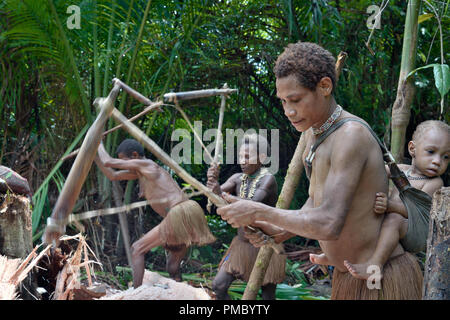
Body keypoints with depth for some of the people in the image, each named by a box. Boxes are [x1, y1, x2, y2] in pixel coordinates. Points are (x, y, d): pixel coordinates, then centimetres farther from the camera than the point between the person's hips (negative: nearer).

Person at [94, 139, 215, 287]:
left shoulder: (146, 164, -2)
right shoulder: (139, 171, 24)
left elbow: (108, 162, 1)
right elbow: (112, 175, 30)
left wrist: (99, 145, 19)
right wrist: (95, 153, 27)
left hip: (179, 216, -10)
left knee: (137, 249, -2)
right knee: (173, 267, 19)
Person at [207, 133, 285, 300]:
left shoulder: (268, 179, -17)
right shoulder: (238, 179, 3)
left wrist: (221, 194, -45)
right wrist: (212, 180, -31)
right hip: (241, 243, 6)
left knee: (267, 295, 2)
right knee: (218, 286, -3)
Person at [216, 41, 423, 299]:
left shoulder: (351, 134, -23)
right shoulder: (313, 131, 8)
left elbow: (329, 224, -30)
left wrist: (259, 212, -22)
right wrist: (281, 233, -1)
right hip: (346, 277, 9)